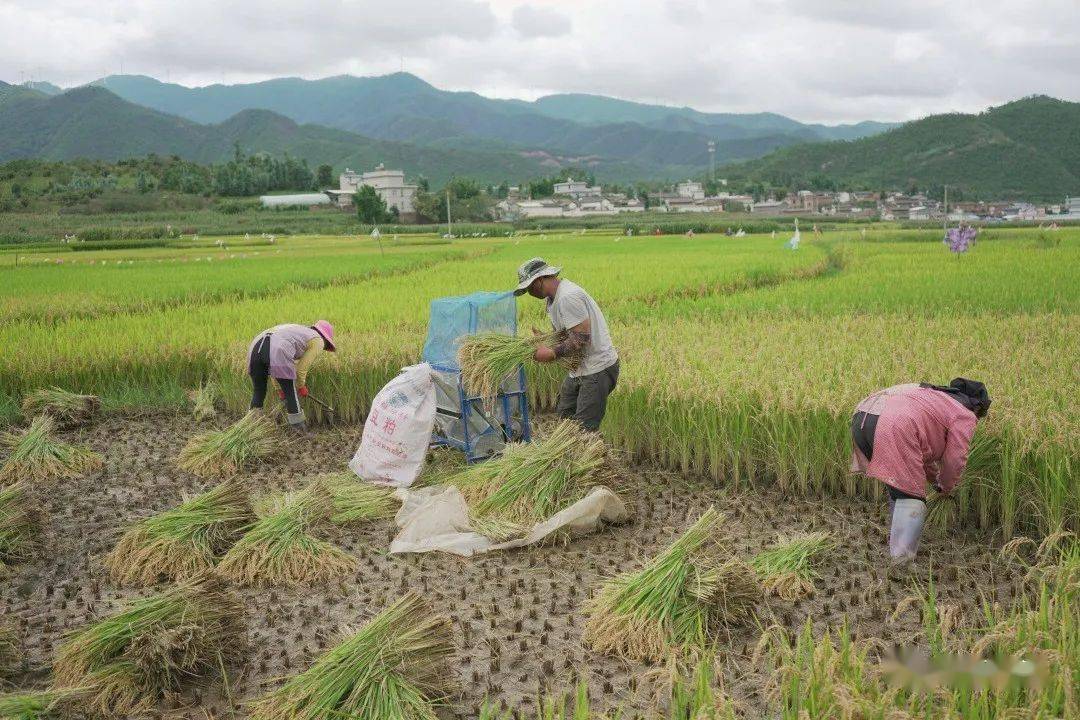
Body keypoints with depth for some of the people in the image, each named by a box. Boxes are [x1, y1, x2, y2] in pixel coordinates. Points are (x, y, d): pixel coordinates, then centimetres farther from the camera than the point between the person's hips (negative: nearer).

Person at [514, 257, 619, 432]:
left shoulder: (568, 296, -21)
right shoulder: (552, 298, 12)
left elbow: (582, 337, -25)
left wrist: (552, 354, -20)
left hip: (598, 369, -11)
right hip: (580, 368, 11)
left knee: (585, 429, -10)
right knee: (565, 417, 15)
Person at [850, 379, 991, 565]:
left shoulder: (934, 395, 39)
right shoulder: (965, 416, 15)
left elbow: (923, 445, 45)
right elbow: (955, 459, 9)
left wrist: (935, 478, 51)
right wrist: (946, 487, 28)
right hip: (892, 429, -9)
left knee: (898, 490, 26)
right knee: (912, 498, -4)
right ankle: (902, 563, -10)